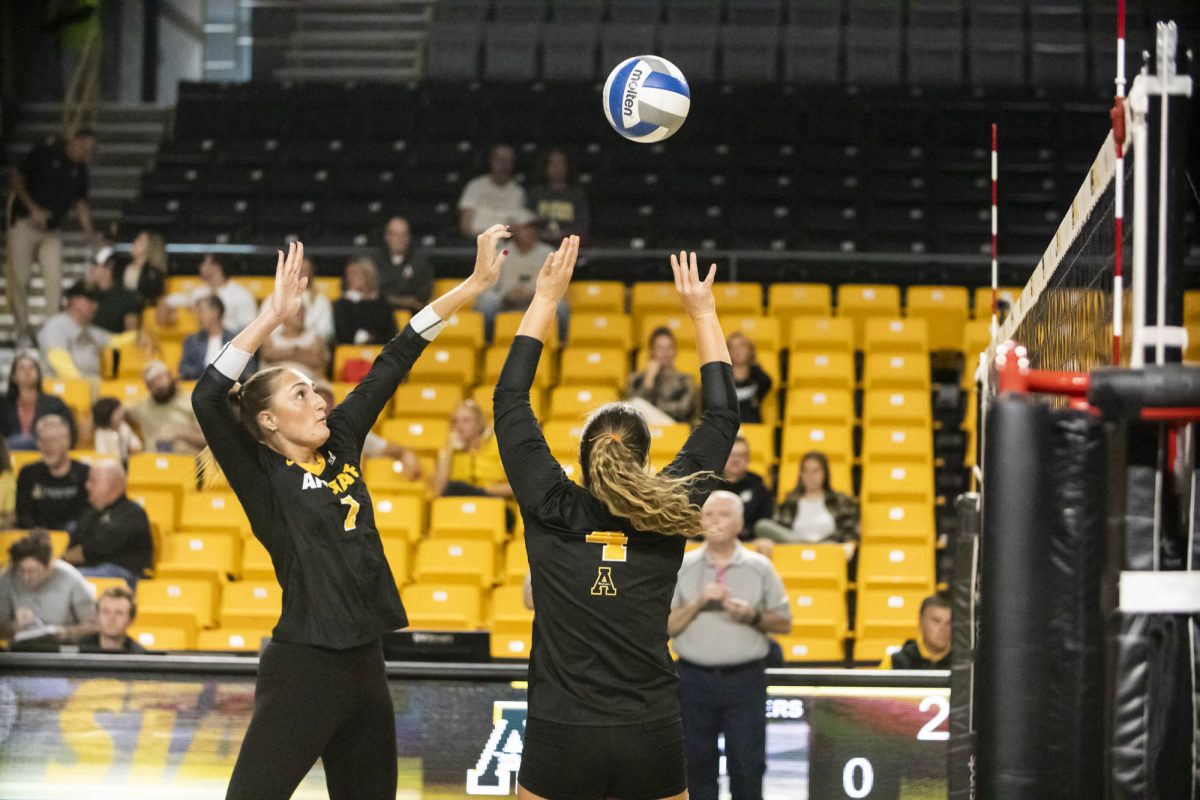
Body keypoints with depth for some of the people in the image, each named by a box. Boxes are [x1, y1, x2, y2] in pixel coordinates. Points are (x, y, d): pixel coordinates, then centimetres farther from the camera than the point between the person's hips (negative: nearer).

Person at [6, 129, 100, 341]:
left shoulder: (79, 169, 5)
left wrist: (88, 230, -7)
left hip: (52, 229, 4)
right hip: (26, 223, -4)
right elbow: (17, 179, -7)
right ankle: (22, 325, 5)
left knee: (54, 279, -6)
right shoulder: (44, 154, -8)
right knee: (20, 276, -2)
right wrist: (33, 208, -16)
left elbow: (80, 202, 8)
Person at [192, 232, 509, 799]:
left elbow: (393, 363, 11)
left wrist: (475, 284, 10)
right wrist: (275, 312, -23)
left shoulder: (340, 445, 9)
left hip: (364, 666, 7)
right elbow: (207, 398, -22)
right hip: (302, 667, -7)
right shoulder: (264, 478, -7)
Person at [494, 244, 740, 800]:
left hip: (560, 739, -1)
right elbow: (722, 419, 13)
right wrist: (703, 315, 20)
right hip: (653, 739, 1)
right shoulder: (666, 516, 1)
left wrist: (545, 299, 15)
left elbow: (509, 402, 9)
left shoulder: (551, 511, -2)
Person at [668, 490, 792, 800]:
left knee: (748, 764, -3)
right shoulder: (683, 567, 5)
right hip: (695, 679, 1)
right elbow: (667, 626, 1)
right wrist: (698, 604, -13)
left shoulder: (760, 568, 5)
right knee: (697, 765, 5)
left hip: (745, 680, -1)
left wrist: (754, 617, -11)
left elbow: (784, 623, 7)